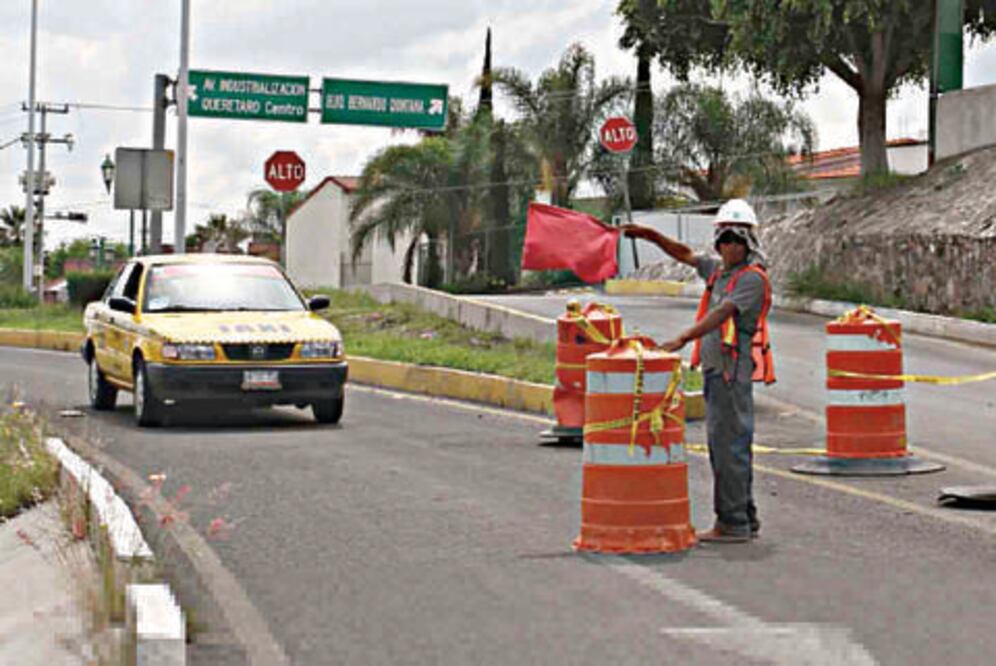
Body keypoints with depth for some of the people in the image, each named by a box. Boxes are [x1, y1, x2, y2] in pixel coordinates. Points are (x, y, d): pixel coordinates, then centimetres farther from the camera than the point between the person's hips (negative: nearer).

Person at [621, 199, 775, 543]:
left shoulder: (752, 278, -12)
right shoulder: (719, 269, 16)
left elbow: (721, 314, -22)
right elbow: (686, 255, 29)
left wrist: (682, 340, -30)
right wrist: (651, 236, 18)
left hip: (733, 370, -10)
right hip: (715, 369, 10)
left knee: (728, 445, -10)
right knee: (727, 445, 14)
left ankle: (732, 523, -8)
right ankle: (744, 518, 21)